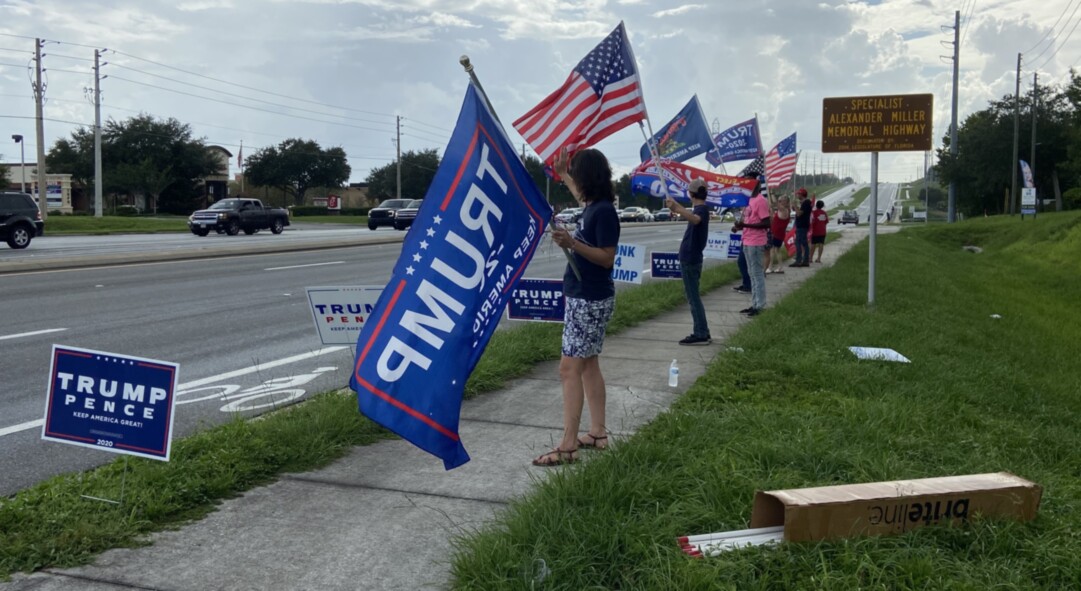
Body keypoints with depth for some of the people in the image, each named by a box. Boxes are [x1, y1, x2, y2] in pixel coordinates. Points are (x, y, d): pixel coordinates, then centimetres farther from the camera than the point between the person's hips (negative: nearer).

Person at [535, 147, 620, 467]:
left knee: (569, 369, -10)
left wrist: (572, 243, -30)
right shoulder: (592, 206, 9)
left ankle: (568, 446, -8)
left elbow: (607, 258, -21)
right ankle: (597, 433, 22)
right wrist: (562, 174, 39)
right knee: (588, 365, 14)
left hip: (590, 300, -10)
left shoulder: (604, 211, -18)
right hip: (585, 297, 10)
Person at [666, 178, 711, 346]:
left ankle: (701, 334, -5)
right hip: (691, 259, 10)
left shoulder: (702, 209, -17)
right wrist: (676, 207, 50)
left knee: (693, 297, -7)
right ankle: (702, 333, 20)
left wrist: (677, 208, -55)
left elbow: (695, 219, -43)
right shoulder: (699, 209, 14)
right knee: (693, 297, 15)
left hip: (690, 260, -10)